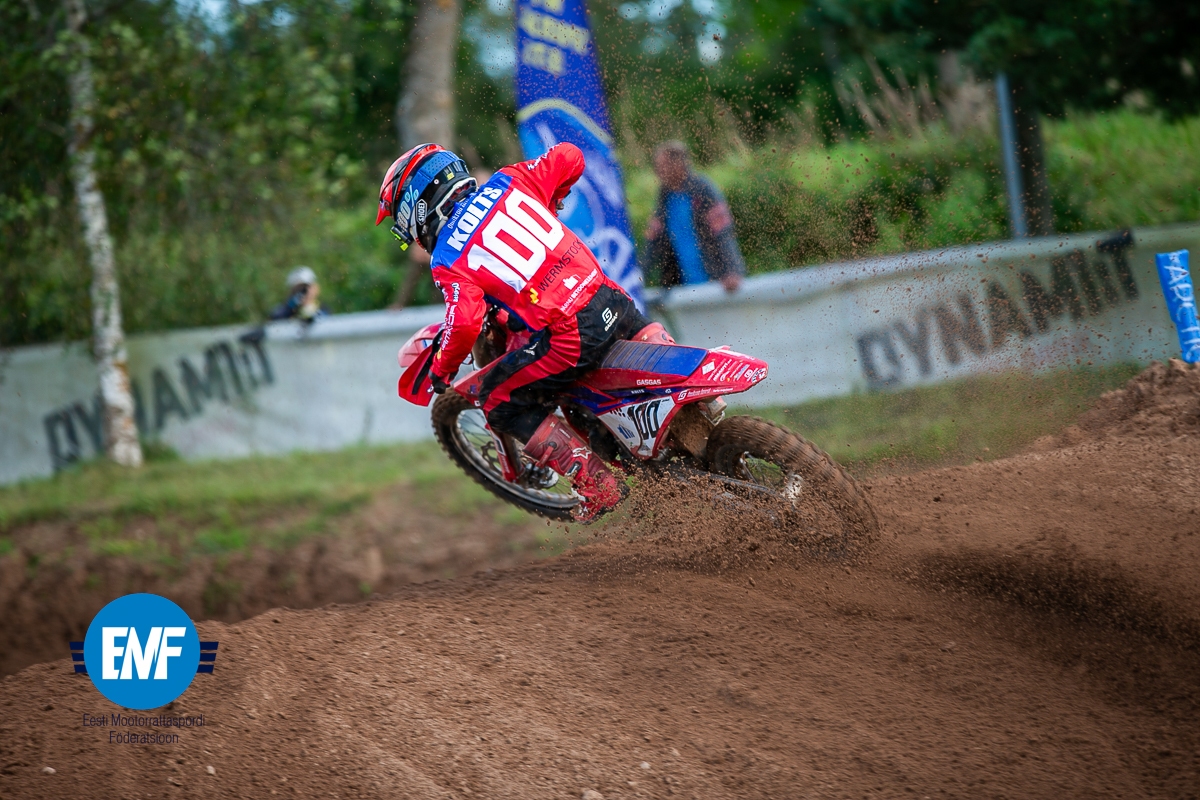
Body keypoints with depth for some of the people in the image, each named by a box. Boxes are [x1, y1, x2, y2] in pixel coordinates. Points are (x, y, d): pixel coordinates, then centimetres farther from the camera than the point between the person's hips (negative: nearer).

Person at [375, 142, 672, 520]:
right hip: (609, 297, 7)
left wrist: (441, 371, 1)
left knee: (500, 403, 12)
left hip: (571, 337, -7)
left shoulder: (447, 260, -5)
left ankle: (597, 485, 7)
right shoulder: (506, 183, 10)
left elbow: (465, 323, -19)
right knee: (634, 322, 42)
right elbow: (569, 156, 16)